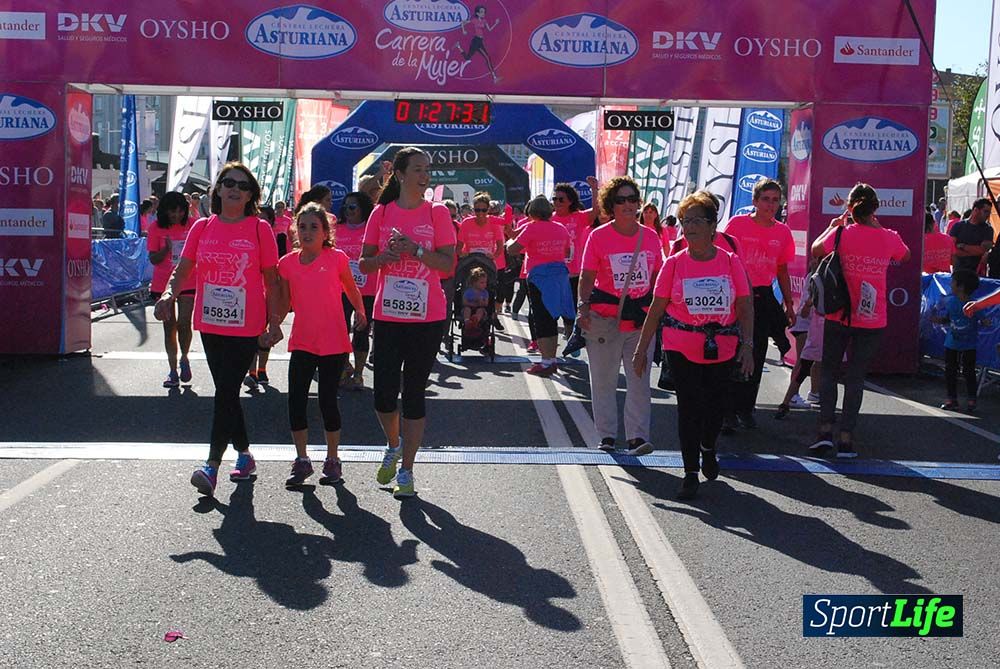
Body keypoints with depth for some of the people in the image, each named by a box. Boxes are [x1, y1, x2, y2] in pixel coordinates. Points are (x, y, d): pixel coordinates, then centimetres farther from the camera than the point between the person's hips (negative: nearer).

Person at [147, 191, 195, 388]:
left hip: (188, 282, -1)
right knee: (169, 326, 6)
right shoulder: (157, 228, -3)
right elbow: (153, 259, -4)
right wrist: (167, 249, -21)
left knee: (184, 323, -10)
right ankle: (173, 370, 13)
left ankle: (184, 359, 17)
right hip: (163, 283, 1)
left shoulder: (192, 225, -2)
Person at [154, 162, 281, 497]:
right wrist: (169, 293, -16)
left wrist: (274, 321, -3)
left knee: (226, 390, -11)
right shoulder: (202, 227, 7)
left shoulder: (259, 229, -1)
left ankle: (212, 465, -11)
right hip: (210, 323, 4)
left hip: (246, 325, -4)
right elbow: (182, 269, 4)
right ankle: (244, 455, 28)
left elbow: (271, 279, 1)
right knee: (226, 391, 13)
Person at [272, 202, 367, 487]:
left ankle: (332, 461, 18)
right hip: (302, 343, 3)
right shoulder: (287, 263, 3)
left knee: (328, 400, 2)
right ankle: (302, 460, 14)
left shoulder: (337, 258, -5)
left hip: (333, 343, -3)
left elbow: (351, 289, 10)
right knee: (296, 400, -1)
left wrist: (361, 313, 4)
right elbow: (285, 303, 9)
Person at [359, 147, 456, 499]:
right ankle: (393, 446, 32)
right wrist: (389, 254, -12)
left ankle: (406, 472, 12)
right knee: (384, 394, 1)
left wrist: (415, 248, -18)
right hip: (387, 315, 2)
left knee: (414, 393, 3)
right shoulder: (381, 213, 5)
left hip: (427, 317, -1)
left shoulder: (437, 213, 0)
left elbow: (448, 264, -6)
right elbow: (365, 263, 7)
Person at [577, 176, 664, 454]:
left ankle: (637, 436, 2)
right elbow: (586, 277, -3)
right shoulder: (598, 236, -3)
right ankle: (607, 436, 17)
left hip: (642, 319, 2)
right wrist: (583, 307, -15)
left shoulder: (651, 236, 5)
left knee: (640, 380, -1)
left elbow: (657, 277, 12)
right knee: (604, 380, 7)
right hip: (605, 317, -2)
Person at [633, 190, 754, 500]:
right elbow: (656, 308, 1)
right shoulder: (674, 264, -2)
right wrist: (641, 349, 1)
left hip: (723, 350, 1)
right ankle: (690, 472, 8)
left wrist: (747, 346, -8)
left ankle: (707, 449, 43)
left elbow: (745, 307, 0)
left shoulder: (730, 261, -1)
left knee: (713, 404, 12)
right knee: (689, 407, -2)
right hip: (682, 349, -1)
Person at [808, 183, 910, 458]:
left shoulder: (842, 234, -10)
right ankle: (846, 438, 5)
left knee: (829, 371, 13)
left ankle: (826, 429, 3)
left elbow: (815, 251, 8)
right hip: (873, 320, 1)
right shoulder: (889, 238, -4)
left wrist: (832, 226, 20)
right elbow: (905, 256, 19)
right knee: (856, 376, 7)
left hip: (839, 317, -1)